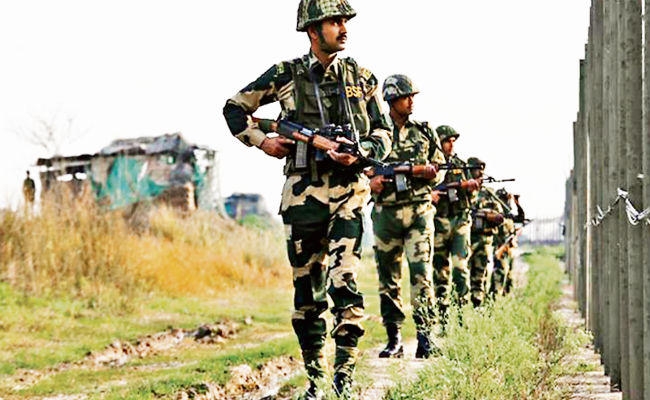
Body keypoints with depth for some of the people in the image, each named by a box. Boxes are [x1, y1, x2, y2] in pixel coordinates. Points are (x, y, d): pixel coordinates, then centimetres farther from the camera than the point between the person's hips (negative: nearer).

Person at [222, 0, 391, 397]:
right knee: (308, 289, 7)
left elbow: (383, 133, 9)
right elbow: (235, 107, 14)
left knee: (344, 283, -14)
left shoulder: (361, 77, 6)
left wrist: (360, 154, -10)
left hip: (348, 191, -1)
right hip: (303, 193, 1)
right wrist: (261, 141, 0)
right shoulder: (285, 75, 4)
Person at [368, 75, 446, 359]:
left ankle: (425, 337, -10)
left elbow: (440, 169, 15)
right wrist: (370, 182, -13)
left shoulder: (425, 132, 10)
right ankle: (394, 339, 12)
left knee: (421, 274, -11)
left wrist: (431, 174, -8)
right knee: (388, 278, 5)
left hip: (419, 210, 0)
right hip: (385, 213, 0)